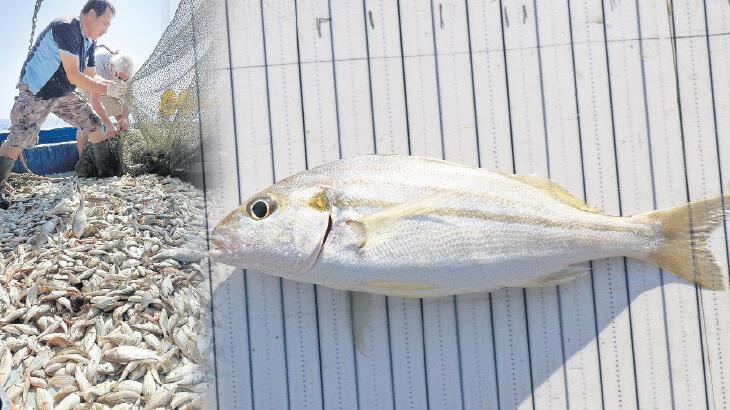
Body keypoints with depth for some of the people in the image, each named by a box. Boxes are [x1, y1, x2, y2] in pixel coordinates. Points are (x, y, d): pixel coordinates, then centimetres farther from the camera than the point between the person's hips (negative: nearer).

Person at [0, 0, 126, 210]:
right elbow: (73, 76, -28)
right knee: (18, 139, -14)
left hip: (63, 94, 9)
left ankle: (106, 174, 13)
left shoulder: (89, 42, 6)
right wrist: (107, 90, -22)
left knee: (95, 126, 3)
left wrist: (113, 84, -8)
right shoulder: (66, 28, -24)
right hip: (35, 94, -9)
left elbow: (90, 77, 10)